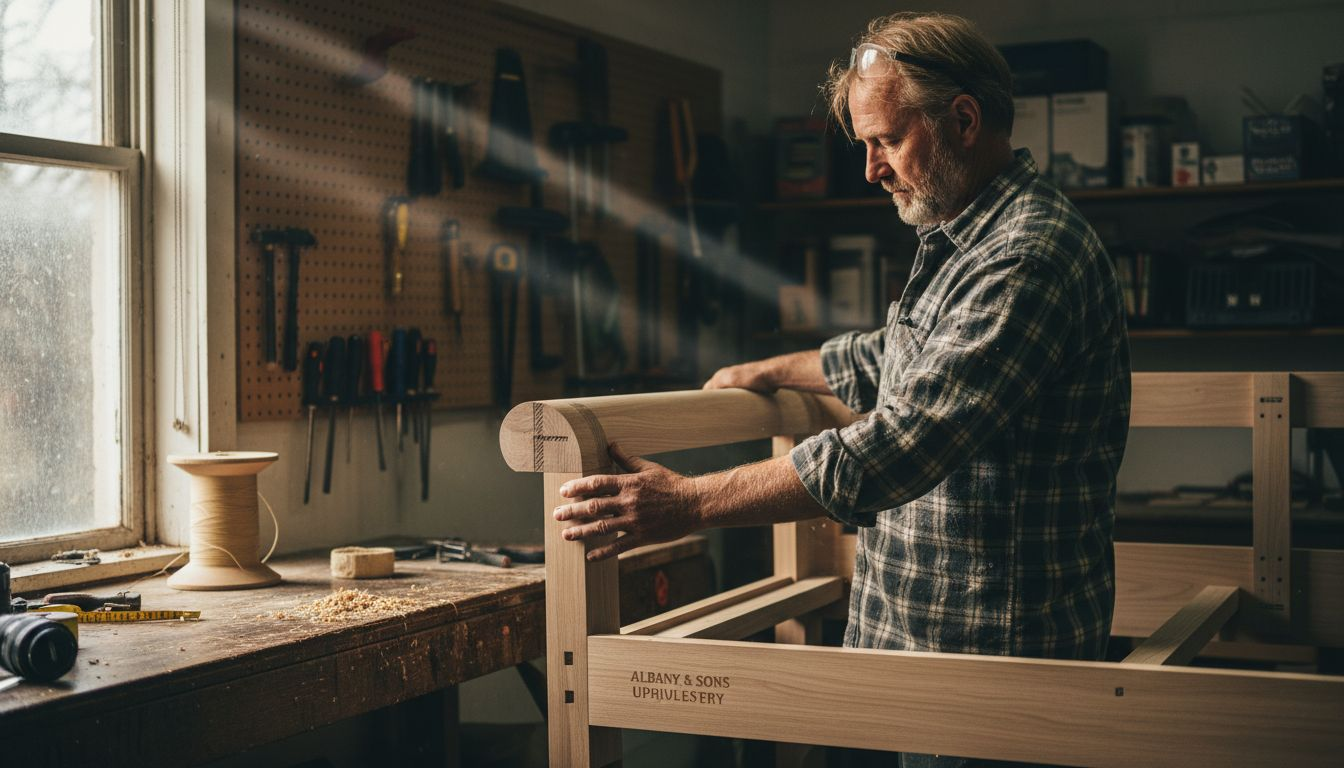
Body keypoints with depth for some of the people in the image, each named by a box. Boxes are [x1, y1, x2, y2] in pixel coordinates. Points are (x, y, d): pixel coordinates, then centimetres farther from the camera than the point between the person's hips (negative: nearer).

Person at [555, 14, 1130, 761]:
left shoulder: (1030, 257, -22)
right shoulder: (961, 241, 13)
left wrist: (688, 502, -27)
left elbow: (895, 448, -30)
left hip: (987, 654, -9)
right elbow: (887, 361, 32)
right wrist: (771, 372, 37)